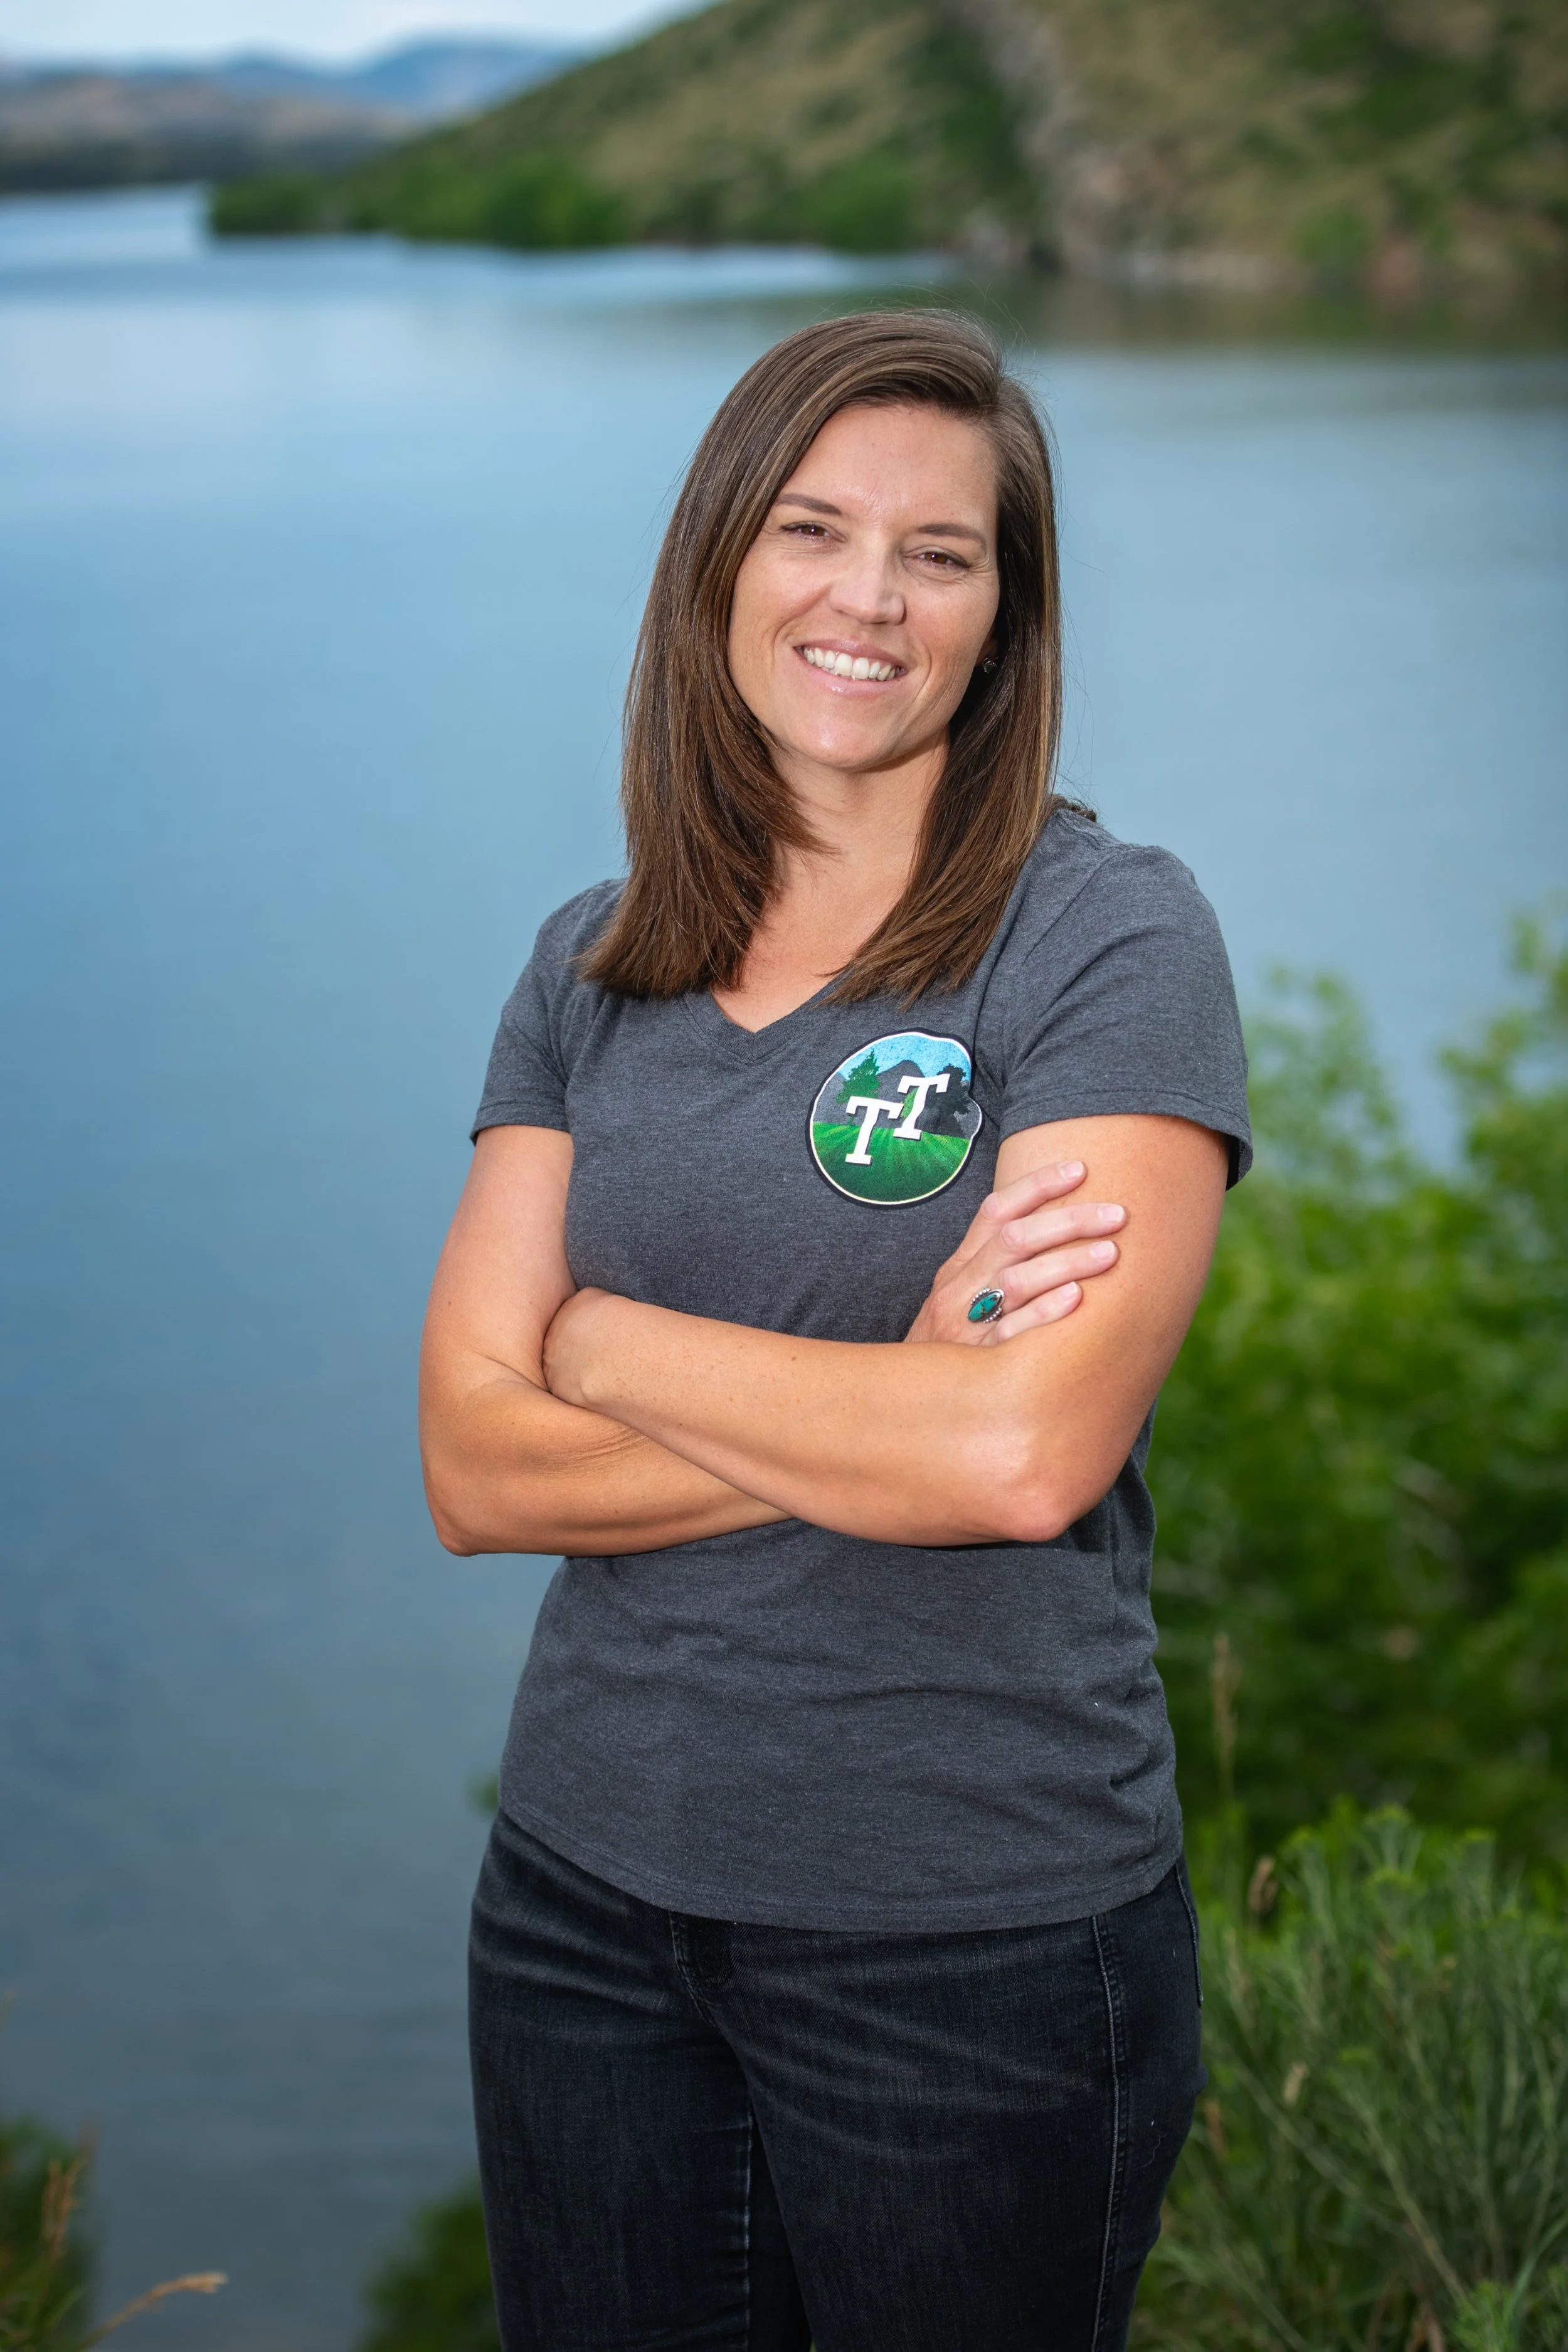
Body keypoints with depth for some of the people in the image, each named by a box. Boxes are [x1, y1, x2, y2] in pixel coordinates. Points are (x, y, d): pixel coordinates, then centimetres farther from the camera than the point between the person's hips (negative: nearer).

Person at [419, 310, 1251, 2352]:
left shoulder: (1113, 938, -8)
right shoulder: (593, 973, 6)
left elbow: (1031, 1453, -21)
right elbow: (475, 1468, -4)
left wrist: (599, 1344, -9)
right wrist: (899, 1398, -15)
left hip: (982, 1936, -4)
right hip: (591, 1890, 4)